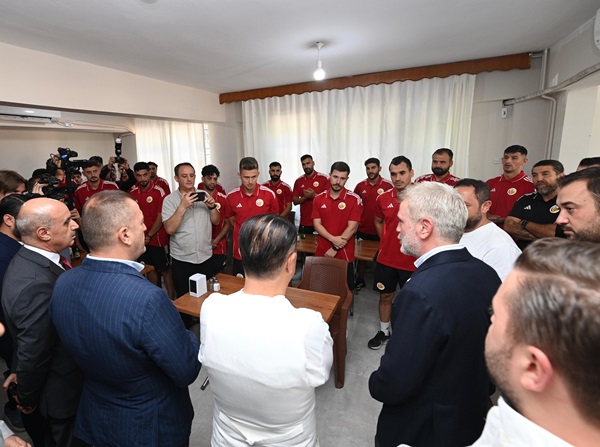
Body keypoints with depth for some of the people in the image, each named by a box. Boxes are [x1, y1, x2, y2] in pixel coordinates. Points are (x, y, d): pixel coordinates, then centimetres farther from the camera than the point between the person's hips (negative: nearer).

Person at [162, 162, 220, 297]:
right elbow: (169, 229, -16)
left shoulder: (204, 196, 5)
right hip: (182, 259, -3)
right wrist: (183, 206, -25)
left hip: (206, 256, 3)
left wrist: (212, 206, -13)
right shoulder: (169, 199, -6)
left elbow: (216, 221, 5)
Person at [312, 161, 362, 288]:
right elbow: (317, 224, -2)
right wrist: (333, 239, -17)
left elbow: (352, 227, -12)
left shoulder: (354, 200, -7)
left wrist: (335, 248, -13)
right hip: (321, 253, 3)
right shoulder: (319, 198, 3)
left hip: (344, 254, -2)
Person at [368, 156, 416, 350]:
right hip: (386, 259, 3)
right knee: (385, 295, 17)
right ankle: (384, 331, 37)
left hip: (413, 260, -3)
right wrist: (386, 241, 10)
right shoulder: (383, 198, -1)